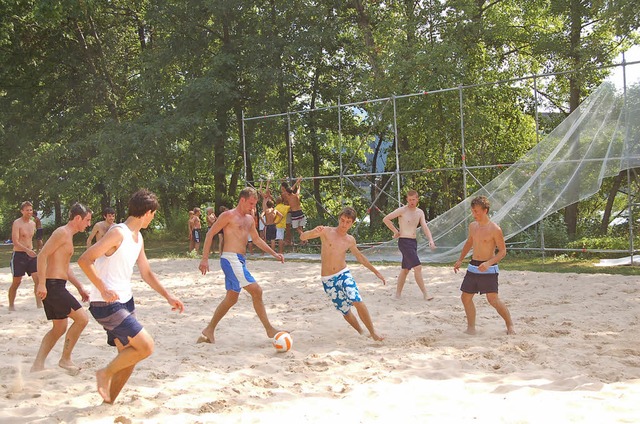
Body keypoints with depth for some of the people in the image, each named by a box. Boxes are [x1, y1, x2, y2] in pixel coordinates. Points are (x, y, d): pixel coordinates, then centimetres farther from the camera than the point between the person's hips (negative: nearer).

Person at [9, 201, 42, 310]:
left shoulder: (33, 224, 10)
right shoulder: (17, 223, -11)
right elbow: (15, 241, -21)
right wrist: (27, 250, -33)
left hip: (30, 254, 5)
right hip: (19, 255, -5)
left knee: (38, 278, -6)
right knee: (16, 282, 3)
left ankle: (39, 304, -3)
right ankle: (11, 305, 19)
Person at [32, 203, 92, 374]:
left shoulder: (68, 236, 21)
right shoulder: (62, 233, -11)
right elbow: (42, 255, -20)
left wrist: (80, 287, 22)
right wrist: (42, 283, -25)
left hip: (56, 286, 10)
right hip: (53, 285, -10)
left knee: (59, 328, 15)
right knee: (82, 318, -9)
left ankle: (38, 365, 17)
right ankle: (65, 359, 1)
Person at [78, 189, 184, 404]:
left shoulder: (138, 238, 13)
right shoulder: (118, 233, -16)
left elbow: (146, 273, 23)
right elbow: (84, 260, -22)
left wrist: (168, 296, 17)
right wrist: (103, 289, -29)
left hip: (125, 302, 9)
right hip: (106, 305, -9)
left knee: (129, 357, 12)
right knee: (146, 346, -14)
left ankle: (109, 403, 25)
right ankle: (106, 373, 4)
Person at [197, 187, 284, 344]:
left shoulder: (249, 219, 18)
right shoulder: (228, 216, -6)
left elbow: (257, 239, 28)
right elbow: (210, 234, -7)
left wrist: (274, 254, 20)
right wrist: (205, 259, -13)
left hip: (240, 260, 9)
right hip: (230, 259, -9)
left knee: (231, 298, 14)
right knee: (256, 291, -14)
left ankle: (209, 331, 23)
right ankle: (269, 329, -7)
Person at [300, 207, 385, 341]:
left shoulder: (350, 240, 5)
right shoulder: (326, 231, -6)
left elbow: (360, 256, 22)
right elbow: (303, 237, -13)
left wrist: (376, 272, 25)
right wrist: (314, 231, -36)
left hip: (344, 274, 1)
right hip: (328, 280, -1)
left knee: (357, 301, -22)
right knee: (345, 311, 5)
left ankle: (373, 332, -11)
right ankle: (361, 332, 29)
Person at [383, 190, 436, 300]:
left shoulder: (420, 212, 10)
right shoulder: (402, 210, -8)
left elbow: (425, 227, 0)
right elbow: (385, 219, -8)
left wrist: (431, 240, -16)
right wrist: (396, 231, -6)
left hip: (413, 242, 8)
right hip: (404, 241, -8)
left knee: (406, 269, 13)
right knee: (417, 267, -14)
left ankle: (398, 294, 23)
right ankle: (425, 294, -10)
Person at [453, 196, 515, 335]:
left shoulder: (495, 229, -14)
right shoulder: (473, 226, 7)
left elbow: (503, 251, -12)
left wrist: (489, 263, -25)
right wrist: (460, 260, 23)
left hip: (488, 269, -7)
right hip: (473, 267, 7)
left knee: (493, 299, -11)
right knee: (466, 297, 6)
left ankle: (510, 324, 9)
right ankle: (471, 328, 17)